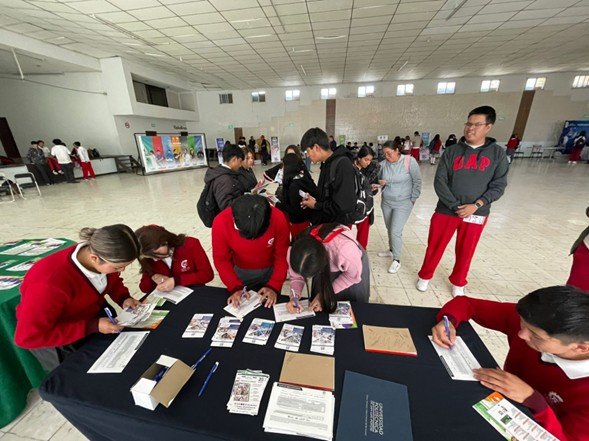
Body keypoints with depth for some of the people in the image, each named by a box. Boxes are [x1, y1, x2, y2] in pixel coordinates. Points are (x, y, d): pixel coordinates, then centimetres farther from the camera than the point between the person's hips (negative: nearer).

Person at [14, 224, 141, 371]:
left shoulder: (105, 257, -20)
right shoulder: (50, 284, -38)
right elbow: (27, 337, -28)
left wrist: (124, 298, -16)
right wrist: (92, 327, -32)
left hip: (94, 316, 5)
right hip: (55, 339, -5)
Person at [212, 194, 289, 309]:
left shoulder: (278, 219, -31)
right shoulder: (221, 222, -29)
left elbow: (282, 256, -19)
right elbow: (221, 259, -17)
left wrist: (274, 286, -25)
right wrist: (235, 288, -25)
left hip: (270, 270, 0)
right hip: (240, 272, 1)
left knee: (270, 307, 20)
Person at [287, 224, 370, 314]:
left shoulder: (344, 249, -45)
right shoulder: (295, 251, -33)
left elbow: (353, 276, -23)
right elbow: (296, 276, -12)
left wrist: (324, 294, -24)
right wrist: (295, 296, -30)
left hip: (354, 263, -2)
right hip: (325, 266, 3)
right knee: (318, 308, 11)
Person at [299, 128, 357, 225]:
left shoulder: (342, 165, -22)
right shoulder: (326, 164, 7)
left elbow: (345, 206, -28)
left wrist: (316, 205, -16)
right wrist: (315, 200, -2)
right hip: (322, 223, 8)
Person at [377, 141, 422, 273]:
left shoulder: (409, 161, -14)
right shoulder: (383, 164, -5)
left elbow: (417, 181, -7)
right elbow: (378, 179, 10)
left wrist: (413, 199, -6)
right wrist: (380, 182, -13)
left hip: (403, 203, -4)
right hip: (386, 202, 5)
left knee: (395, 232, -6)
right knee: (389, 229, 17)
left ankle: (397, 260, 11)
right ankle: (392, 250, 40)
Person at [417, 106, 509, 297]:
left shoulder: (497, 154, 1)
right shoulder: (452, 151, 0)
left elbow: (498, 186, -1)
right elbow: (439, 181, -7)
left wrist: (476, 205, -15)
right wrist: (455, 206, -15)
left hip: (476, 214, 1)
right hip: (446, 211, 0)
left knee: (465, 252, 14)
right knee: (434, 247, 9)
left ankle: (458, 283, 37)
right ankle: (425, 276, 31)